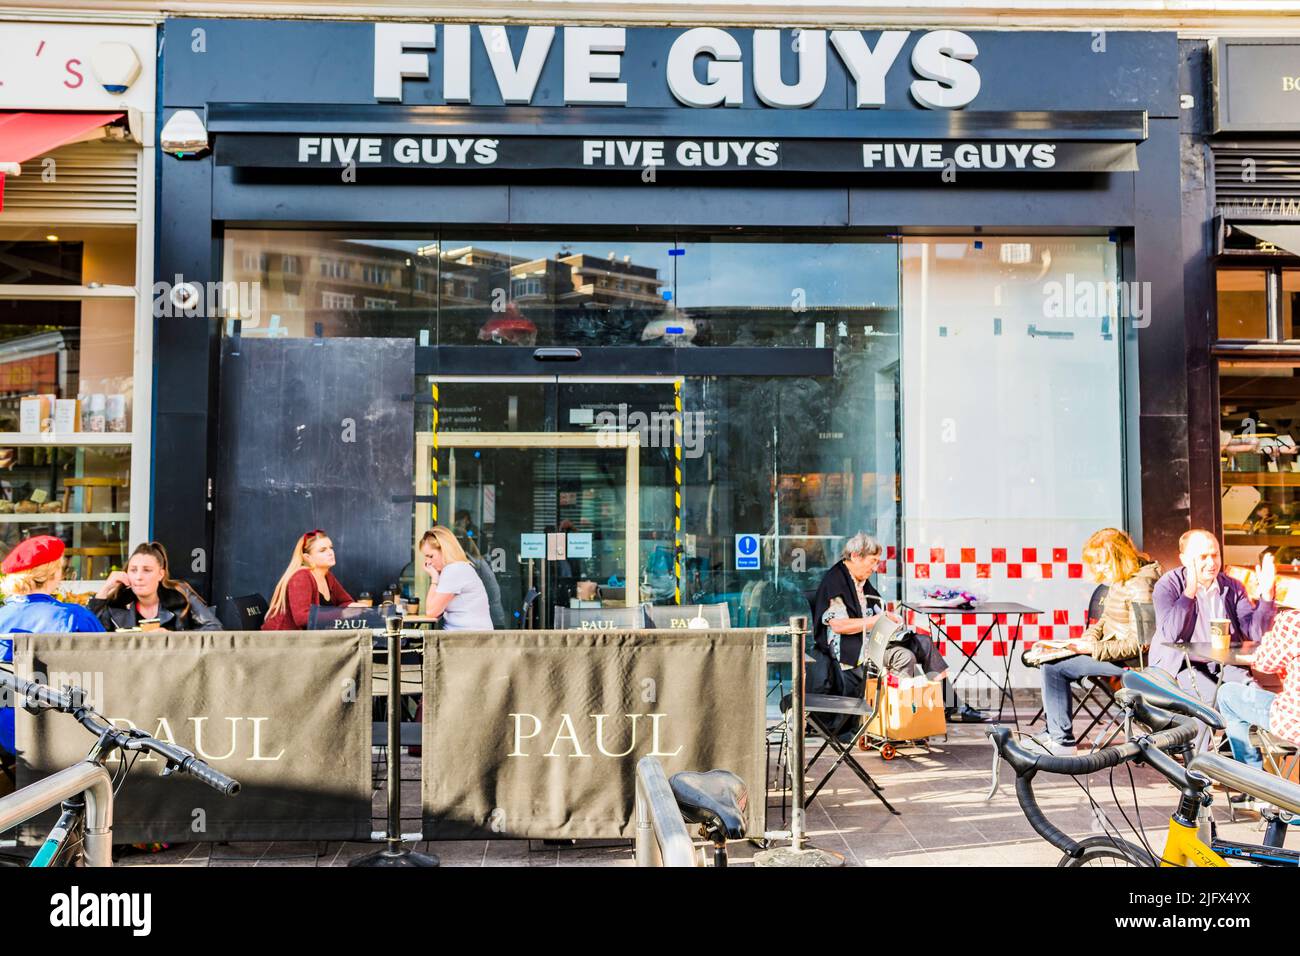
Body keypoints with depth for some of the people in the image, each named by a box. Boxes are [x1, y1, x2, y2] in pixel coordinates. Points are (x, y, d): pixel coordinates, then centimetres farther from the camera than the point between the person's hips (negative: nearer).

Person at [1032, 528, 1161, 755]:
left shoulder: (1140, 587, -22)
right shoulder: (1119, 581, 9)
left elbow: (1138, 644, -25)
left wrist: (1093, 649, -24)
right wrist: (1088, 639, 1)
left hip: (1128, 660, -11)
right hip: (1110, 648, 11)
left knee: (1054, 667, -16)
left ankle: (1062, 741, -7)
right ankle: (1054, 733, 10)